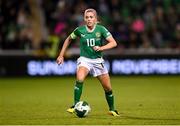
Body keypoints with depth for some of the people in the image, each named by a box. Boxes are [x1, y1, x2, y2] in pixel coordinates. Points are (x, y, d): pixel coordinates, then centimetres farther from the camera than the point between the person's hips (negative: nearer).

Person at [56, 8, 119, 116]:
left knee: (108, 88, 6)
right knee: (79, 79, -32)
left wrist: (101, 48, -32)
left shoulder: (101, 29, -9)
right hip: (84, 60, -1)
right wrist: (61, 55, 10)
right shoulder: (80, 30, -6)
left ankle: (112, 109, 29)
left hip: (98, 61, 1)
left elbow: (113, 43, -16)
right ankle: (75, 105, -22)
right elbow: (69, 39, 11)